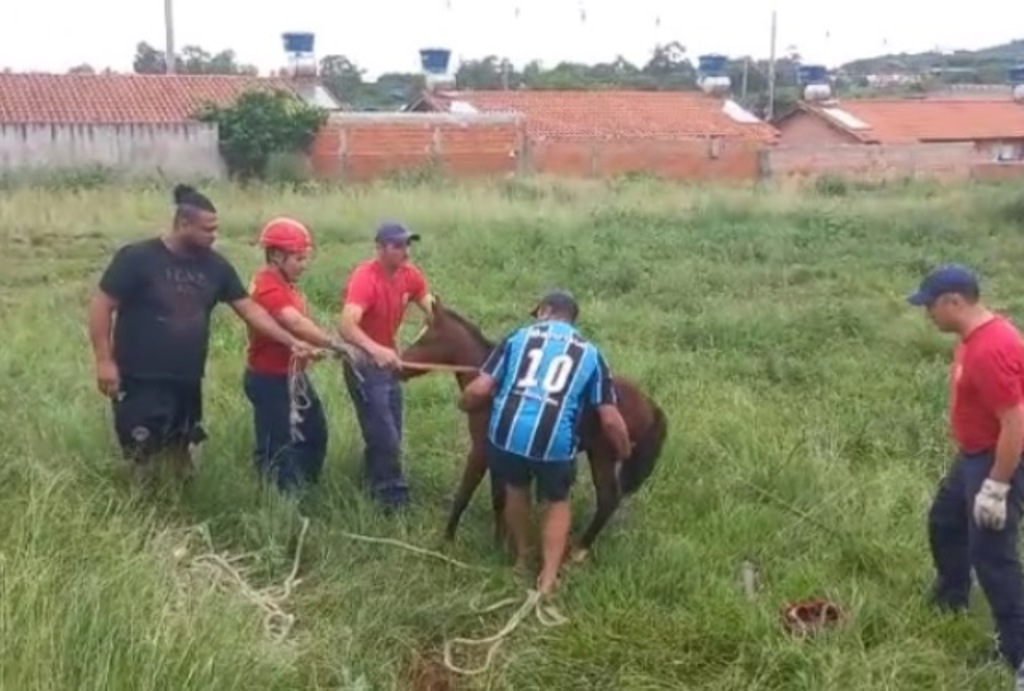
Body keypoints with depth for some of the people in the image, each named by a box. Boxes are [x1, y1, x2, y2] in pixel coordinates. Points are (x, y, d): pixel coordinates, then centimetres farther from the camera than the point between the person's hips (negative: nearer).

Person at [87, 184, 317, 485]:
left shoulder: (214, 265, 4)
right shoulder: (137, 258, -12)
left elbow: (249, 308, 7)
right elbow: (101, 306, -9)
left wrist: (291, 341, -1)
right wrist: (104, 360, -14)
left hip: (187, 382, 6)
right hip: (140, 381, -5)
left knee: (184, 459, 15)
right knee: (142, 458, -3)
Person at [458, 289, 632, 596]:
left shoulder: (519, 337, 12)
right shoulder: (590, 353, 13)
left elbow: (480, 389, 5)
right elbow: (610, 420, 7)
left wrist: (464, 403, 27)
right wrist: (625, 452, 25)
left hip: (507, 433, 1)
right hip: (555, 441, -1)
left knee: (515, 490, 30)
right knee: (557, 501, 26)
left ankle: (520, 559, 46)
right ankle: (548, 578, 20)